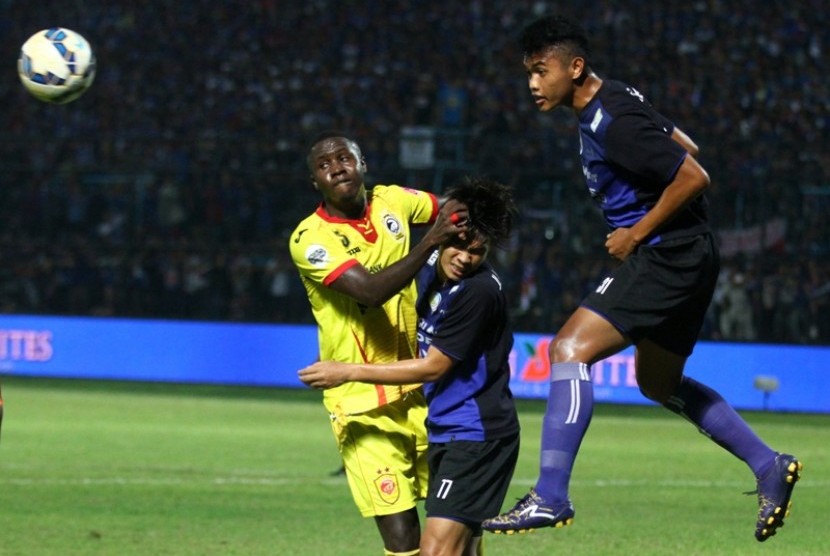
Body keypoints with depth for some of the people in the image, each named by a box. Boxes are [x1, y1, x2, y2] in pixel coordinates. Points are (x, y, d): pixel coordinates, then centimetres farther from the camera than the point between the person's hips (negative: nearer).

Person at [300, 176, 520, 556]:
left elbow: (433, 367, -16)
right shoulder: (431, 268, 7)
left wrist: (349, 373, -13)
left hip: (475, 435, -10)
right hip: (445, 432, 10)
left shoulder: (479, 291, -20)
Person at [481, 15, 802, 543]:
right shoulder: (614, 101, 10)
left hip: (667, 257, -11)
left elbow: (694, 177, -23)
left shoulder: (614, 124, -21)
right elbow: (684, 146, 22)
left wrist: (638, 233, -14)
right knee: (659, 382, 23)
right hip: (684, 259, 11)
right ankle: (769, 466, 27)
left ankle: (550, 497, -21)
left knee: (570, 349, -17)